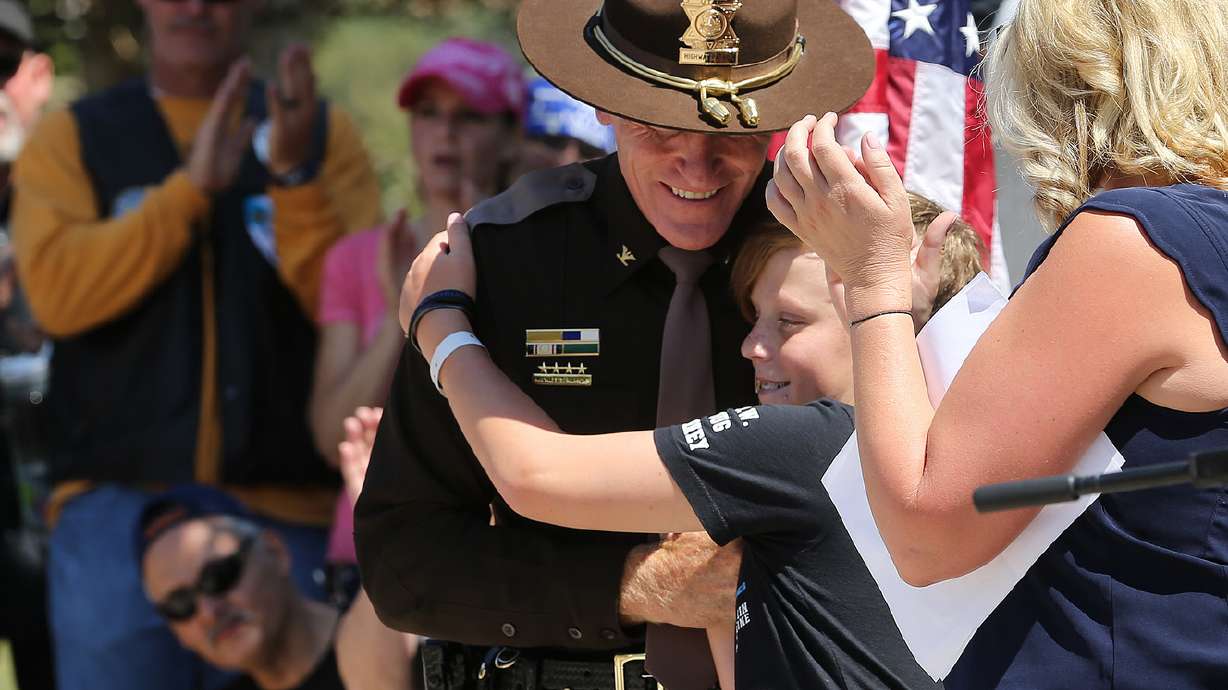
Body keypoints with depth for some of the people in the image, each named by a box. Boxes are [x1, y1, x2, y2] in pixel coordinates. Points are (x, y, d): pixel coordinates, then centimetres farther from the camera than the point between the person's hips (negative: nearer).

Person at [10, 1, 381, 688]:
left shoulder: (324, 134, 10)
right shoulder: (72, 138, 10)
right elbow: (57, 291, -7)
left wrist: (295, 178, -15)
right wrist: (191, 187, -12)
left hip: (289, 513, 0)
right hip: (119, 507, 0)